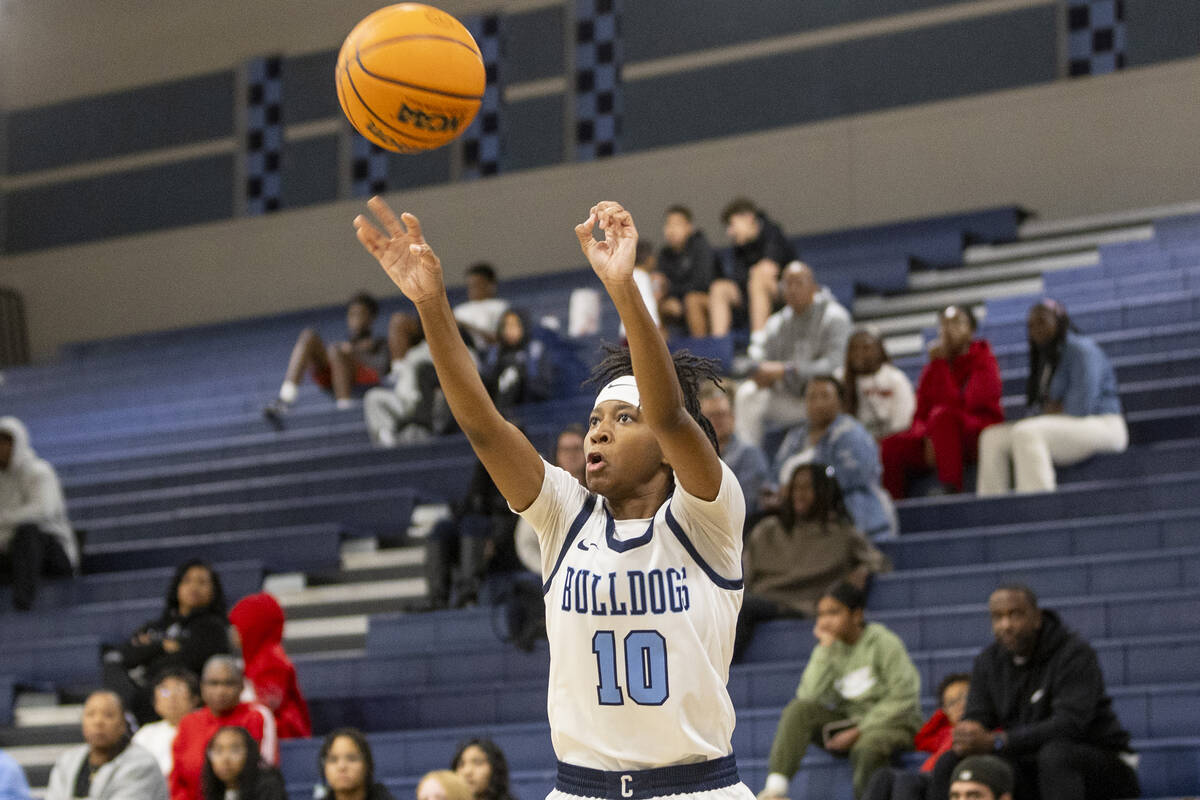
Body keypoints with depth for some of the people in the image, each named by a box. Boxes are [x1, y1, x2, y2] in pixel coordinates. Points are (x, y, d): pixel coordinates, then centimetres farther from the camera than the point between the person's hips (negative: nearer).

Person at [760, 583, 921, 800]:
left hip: (890, 723, -5)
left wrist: (858, 731, -16)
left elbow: (901, 700, -12)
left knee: (867, 746, -39)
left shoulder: (884, 643, -7)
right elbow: (809, 696, -9)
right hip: (847, 721, 5)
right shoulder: (831, 648, 6)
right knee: (798, 709, -19)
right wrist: (825, 650, -11)